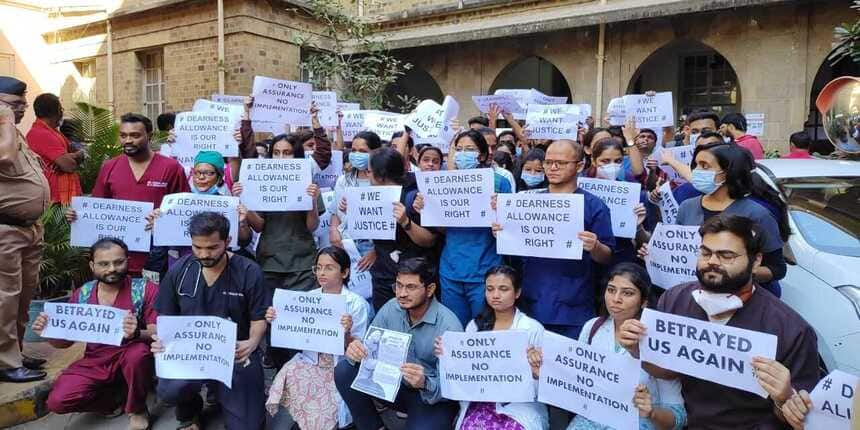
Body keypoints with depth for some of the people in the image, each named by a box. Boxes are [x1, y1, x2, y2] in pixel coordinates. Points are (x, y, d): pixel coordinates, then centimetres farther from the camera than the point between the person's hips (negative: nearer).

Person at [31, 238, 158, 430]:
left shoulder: (145, 289, -13)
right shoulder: (82, 295, 0)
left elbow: (159, 334, -19)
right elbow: (66, 341, 10)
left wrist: (137, 333, -41)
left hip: (131, 358, -3)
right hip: (95, 363, 4)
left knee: (139, 352, -36)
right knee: (57, 401, -17)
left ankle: (137, 410, -8)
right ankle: (121, 397, 7)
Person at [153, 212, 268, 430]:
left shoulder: (249, 272, -7)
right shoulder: (178, 271, 1)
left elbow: (259, 318, -1)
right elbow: (166, 317, 10)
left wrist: (252, 342, -22)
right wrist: (162, 340, -12)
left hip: (236, 353, -1)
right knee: (168, 391, -31)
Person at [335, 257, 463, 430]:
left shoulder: (449, 326, -23)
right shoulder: (391, 308, -7)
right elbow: (368, 348, -5)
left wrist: (425, 383, -44)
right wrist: (355, 352, -29)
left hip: (433, 397, -5)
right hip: (395, 384, 5)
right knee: (344, 371, -13)